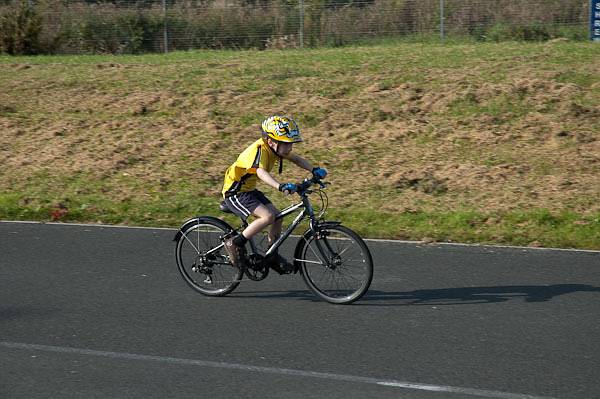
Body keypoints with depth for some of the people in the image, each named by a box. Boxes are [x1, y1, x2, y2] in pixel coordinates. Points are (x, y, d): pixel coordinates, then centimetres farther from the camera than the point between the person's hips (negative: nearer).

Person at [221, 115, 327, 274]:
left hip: (249, 189, 9)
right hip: (235, 192, -9)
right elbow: (261, 172, -46)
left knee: (277, 216, 3)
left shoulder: (275, 148, -3)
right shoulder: (259, 150, -29)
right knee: (268, 216, -24)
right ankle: (235, 243, -11)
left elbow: (296, 159, 6)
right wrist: (281, 187, -62)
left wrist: (315, 170, -12)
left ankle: (272, 257, 18)